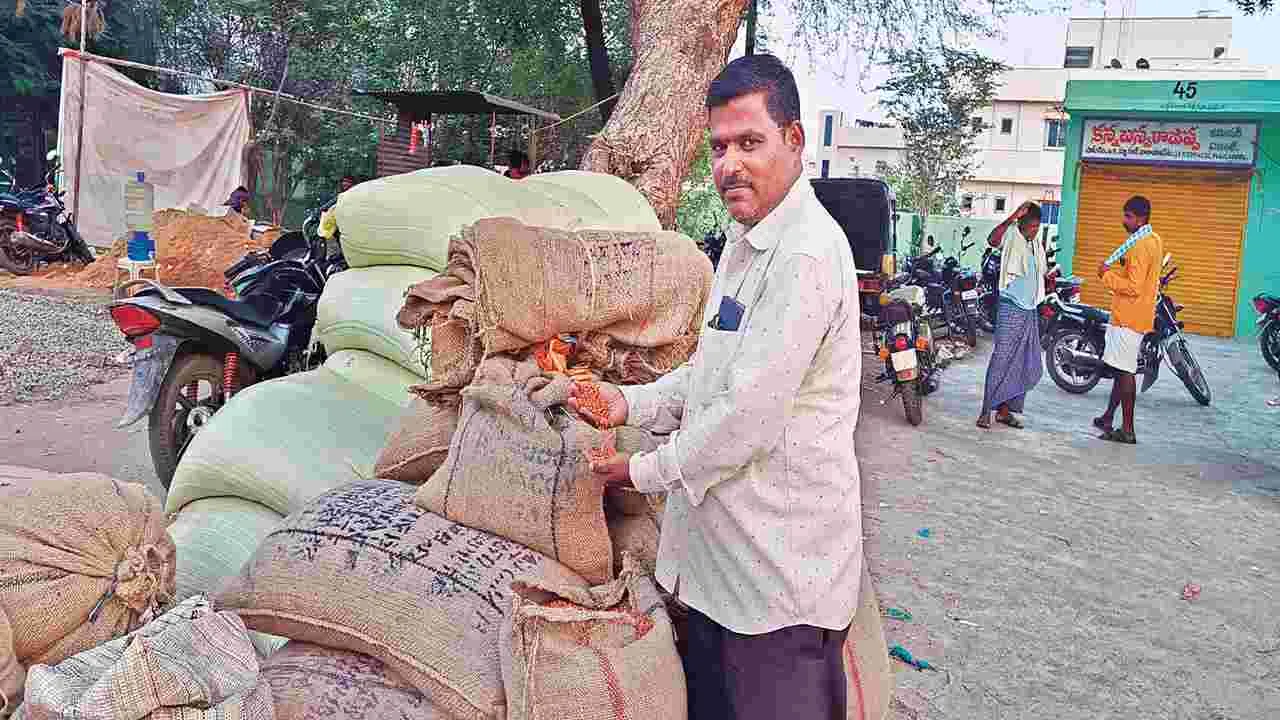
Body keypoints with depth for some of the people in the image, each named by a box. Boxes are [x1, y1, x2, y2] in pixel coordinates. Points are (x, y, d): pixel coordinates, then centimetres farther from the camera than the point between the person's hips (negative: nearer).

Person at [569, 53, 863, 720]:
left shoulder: (806, 254, -22)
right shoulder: (745, 239, 12)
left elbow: (749, 418, -25)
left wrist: (645, 471, -11)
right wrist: (630, 403, 5)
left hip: (780, 561, -9)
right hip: (720, 551, 9)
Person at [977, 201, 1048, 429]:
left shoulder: (1037, 245, 16)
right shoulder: (1011, 236, -7)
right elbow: (992, 239, -32)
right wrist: (1013, 216, -37)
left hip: (1030, 310, 8)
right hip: (1011, 309, -8)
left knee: (1027, 365, 9)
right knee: (1001, 360, -11)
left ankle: (1005, 410, 17)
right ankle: (986, 411, -8)